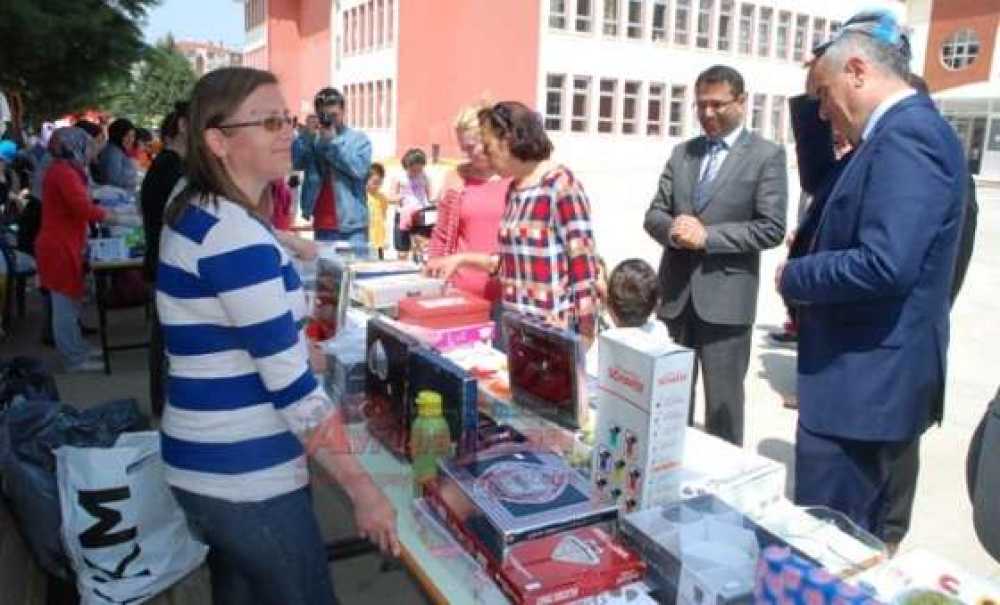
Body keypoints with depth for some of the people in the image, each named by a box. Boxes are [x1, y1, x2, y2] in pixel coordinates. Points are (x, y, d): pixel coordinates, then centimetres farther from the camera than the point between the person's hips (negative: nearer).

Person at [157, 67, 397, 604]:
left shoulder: (193, 212, 7)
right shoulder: (237, 237, -23)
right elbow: (291, 384, -25)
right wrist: (362, 489, -19)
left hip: (206, 462, 9)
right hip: (248, 480, -9)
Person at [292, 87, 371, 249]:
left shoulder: (359, 139, 3)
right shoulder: (312, 140, 10)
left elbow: (359, 169, -12)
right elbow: (294, 162, -4)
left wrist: (332, 141, -13)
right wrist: (306, 133, -14)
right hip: (323, 226, 3)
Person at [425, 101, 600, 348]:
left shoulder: (561, 185, -14)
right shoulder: (515, 188, 10)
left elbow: (582, 261, -16)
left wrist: (584, 336, -17)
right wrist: (462, 259, 12)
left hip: (553, 330, -7)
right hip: (514, 323, 7)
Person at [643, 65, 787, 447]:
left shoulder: (766, 155, -2)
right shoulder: (682, 153, 13)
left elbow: (771, 229, -10)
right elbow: (654, 214, 9)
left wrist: (706, 236, -18)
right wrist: (673, 229, -14)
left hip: (725, 297, -4)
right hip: (676, 294, 5)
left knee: (722, 402, 5)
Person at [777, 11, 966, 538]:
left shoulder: (908, 132, -19)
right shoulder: (894, 133, 13)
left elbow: (884, 266, -29)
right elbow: (823, 185, 22)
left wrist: (792, 277, -14)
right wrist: (812, 115, 10)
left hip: (865, 383, -10)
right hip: (869, 378, 10)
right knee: (854, 541, 23)